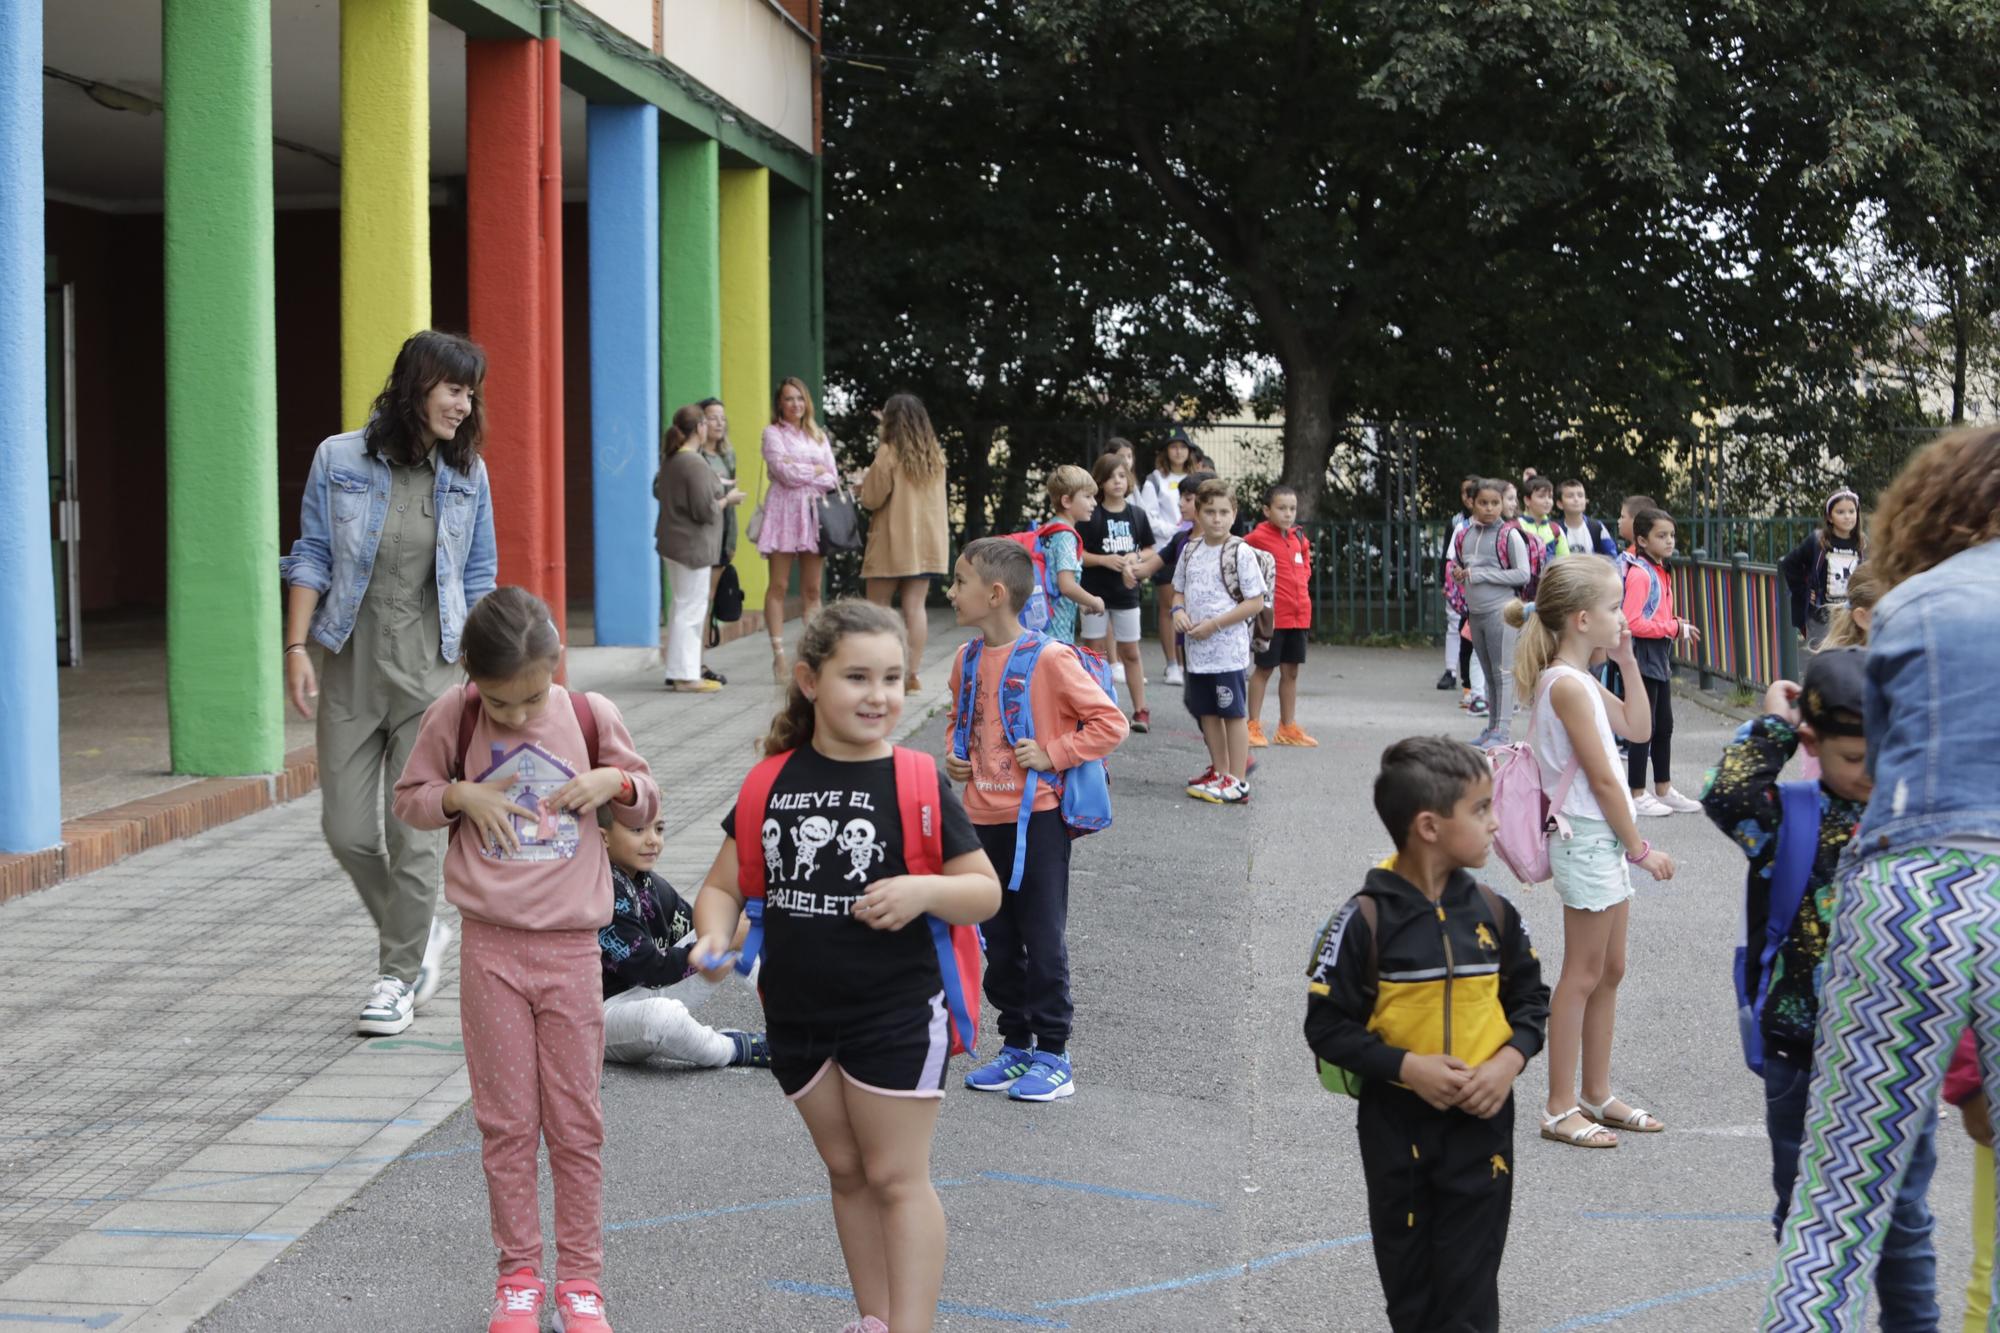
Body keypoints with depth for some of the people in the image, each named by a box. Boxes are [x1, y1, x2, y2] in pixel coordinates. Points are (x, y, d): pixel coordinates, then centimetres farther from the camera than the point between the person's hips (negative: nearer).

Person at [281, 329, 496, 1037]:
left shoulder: (467, 474, 3)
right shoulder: (339, 460, -2)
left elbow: (478, 580, 9)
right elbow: (312, 558, 3)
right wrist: (296, 647, -4)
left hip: (431, 667, 0)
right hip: (350, 663, 0)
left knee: (413, 831, -1)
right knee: (347, 829, 3)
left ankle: (399, 973, 14)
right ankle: (420, 934, 27)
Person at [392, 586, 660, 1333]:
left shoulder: (591, 717, -2)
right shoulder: (452, 718, -4)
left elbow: (645, 806, 11)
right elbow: (408, 800, 7)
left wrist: (617, 781, -11)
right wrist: (461, 795, -12)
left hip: (571, 949, 0)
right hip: (492, 949, 0)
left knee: (576, 1124, 7)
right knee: (506, 1123, 6)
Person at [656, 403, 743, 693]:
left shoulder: (669, 460, 8)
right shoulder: (695, 464, -20)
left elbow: (658, 490, 22)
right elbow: (705, 510, -23)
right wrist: (728, 500, -5)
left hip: (673, 544, 10)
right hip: (693, 546, -10)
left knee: (681, 606, 16)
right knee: (691, 609, -5)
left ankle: (678, 671, 22)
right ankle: (687, 675, -2)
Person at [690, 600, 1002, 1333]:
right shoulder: (771, 782, 0)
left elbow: (986, 892, -6)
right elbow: (724, 885, 4)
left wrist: (925, 890, -26)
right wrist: (714, 937, -16)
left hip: (896, 1015, -4)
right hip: (797, 1017, 4)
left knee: (896, 1177, 1)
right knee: (845, 1171, 16)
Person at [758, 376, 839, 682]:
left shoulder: (819, 436, 19)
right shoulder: (773, 433, 6)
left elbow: (833, 479, 10)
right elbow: (784, 472, -8)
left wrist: (799, 471, -3)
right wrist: (816, 471, 3)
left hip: (813, 512, 4)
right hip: (783, 510, -4)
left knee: (812, 589, 1)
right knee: (779, 585, -6)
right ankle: (779, 656, -7)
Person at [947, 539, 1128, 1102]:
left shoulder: (1048, 659, -15)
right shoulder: (968, 659, 7)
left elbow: (1110, 723, -13)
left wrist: (1052, 754, -16)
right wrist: (956, 758, 7)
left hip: (1037, 818, -7)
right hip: (984, 818, 7)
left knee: (1044, 940, 0)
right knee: (999, 941, 13)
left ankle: (1052, 1054, 10)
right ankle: (1016, 1045, 25)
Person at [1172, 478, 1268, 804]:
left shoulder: (1240, 552, -10)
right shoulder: (1190, 551, 8)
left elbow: (1255, 602, -12)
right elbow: (1179, 590, 19)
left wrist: (1213, 625, -16)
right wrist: (1178, 611, -4)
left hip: (1228, 647, -6)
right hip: (1197, 649, 6)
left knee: (1234, 712, 0)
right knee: (1207, 711, 14)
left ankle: (1237, 782, 5)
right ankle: (1220, 772, 26)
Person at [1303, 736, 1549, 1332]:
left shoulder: (1494, 913, -2)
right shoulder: (1365, 919, -14)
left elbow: (1531, 1000, 10)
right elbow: (1327, 1027, -11)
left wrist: (1511, 1059, -9)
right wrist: (1407, 1066, -20)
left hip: (1482, 1123, 2)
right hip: (1397, 1126, -2)